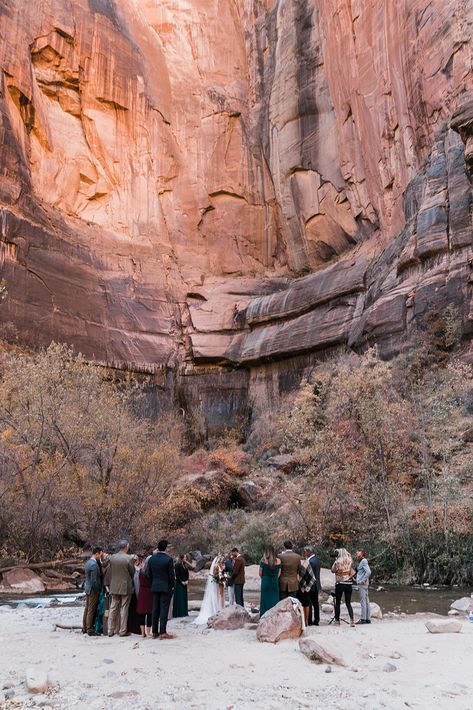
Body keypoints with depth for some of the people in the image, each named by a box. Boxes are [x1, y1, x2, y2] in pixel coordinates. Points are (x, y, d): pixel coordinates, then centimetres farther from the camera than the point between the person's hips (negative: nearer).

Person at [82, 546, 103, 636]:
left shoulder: (88, 562, 7)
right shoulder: (94, 565, -23)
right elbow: (94, 580, -23)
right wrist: (98, 590, -14)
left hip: (87, 588, 9)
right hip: (93, 589, -9)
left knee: (87, 609, 17)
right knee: (91, 610, 0)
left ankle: (85, 628, 26)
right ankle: (90, 630, 7)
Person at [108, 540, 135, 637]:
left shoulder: (112, 557, -2)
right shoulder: (129, 558, -14)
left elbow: (110, 572, 4)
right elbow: (133, 572, -5)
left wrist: (111, 584, 13)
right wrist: (130, 581, 15)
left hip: (114, 587, 4)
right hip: (125, 587, -4)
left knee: (113, 609, 11)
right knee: (124, 609, 4)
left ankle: (111, 630, 16)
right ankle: (123, 631, 7)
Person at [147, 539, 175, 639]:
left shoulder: (151, 559, 2)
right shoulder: (168, 559, -13)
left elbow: (149, 574, 6)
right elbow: (171, 575, -10)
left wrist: (153, 584, 15)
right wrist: (172, 586, 3)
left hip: (155, 587, 5)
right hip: (166, 587, -5)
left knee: (155, 609, 10)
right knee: (164, 609, -2)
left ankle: (155, 632, 14)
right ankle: (163, 632, -3)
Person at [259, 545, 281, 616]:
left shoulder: (263, 560, -7)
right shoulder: (278, 561, -3)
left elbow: (260, 573, -1)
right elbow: (279, 573, 4)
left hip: (265, 582, -1)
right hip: (275, 583, 1)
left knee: (265, 601, 6)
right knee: (274, 601, 8)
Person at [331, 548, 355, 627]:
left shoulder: (337, 562, -11)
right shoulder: (350, 561, -2)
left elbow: (333, 570, 3)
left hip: (340, 584, -3)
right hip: (349, 584, 3)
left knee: (337, 602, 11)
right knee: (348, 603, 7)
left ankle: (337, 619, 14)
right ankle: (351, 620, -8)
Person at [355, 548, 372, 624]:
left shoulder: (364, 561, -12)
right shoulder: (361, 561, 16)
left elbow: (368, 572, -22)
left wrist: (362, 580, -18)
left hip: (362, 584, -10)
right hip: (362, 584, 10)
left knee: (363, 601, -7)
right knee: (366, 601, 10)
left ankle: (363, 619, -5)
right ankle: (368, 619, 13)